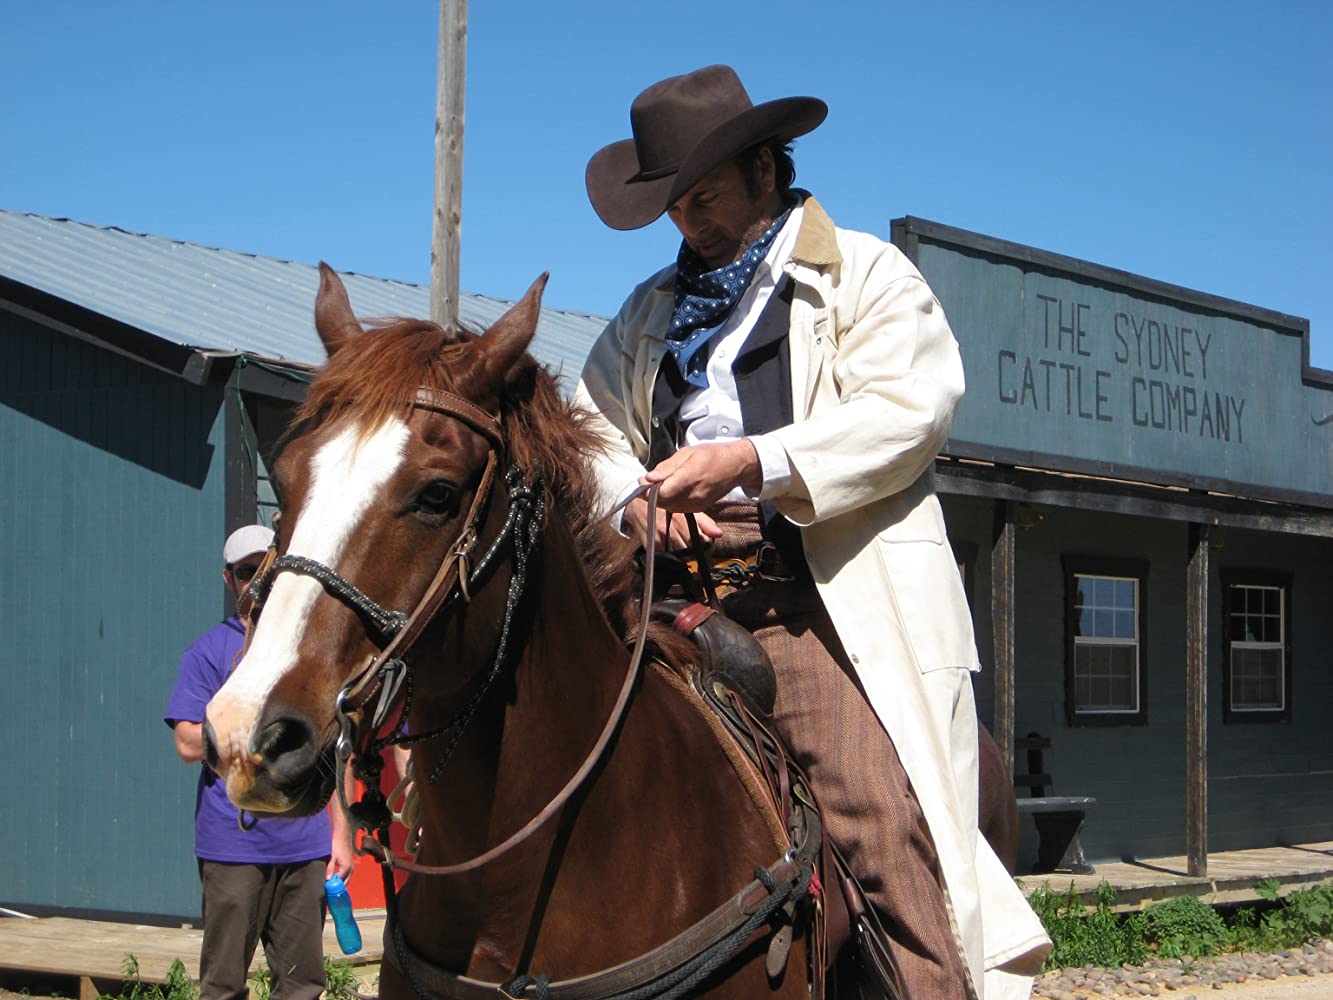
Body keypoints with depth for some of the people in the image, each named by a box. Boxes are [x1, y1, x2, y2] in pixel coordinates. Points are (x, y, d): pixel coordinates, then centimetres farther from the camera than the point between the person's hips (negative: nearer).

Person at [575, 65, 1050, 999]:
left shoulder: (866, 273, 9)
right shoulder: (651, 310, 27)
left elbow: (911, 407, -7)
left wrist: (750, 462, -16)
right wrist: (636, 499, -5)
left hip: (834, 595, -5)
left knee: (884, 821, -20)